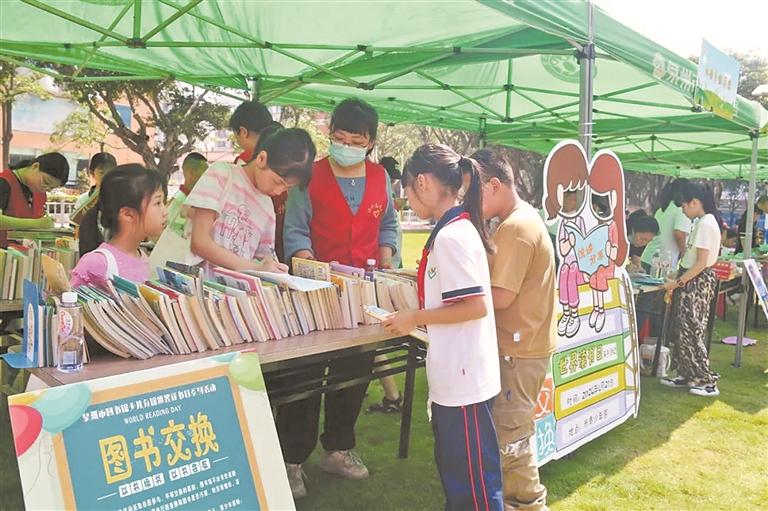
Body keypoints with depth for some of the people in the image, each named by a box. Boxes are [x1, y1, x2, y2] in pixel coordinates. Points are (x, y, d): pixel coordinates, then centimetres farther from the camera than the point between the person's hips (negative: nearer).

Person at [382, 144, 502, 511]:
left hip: (464, 378, -10)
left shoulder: (451, 235, -21)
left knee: (474, 473, 5)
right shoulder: (455, 229, 9)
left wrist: (414, 319, -16)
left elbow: (475, 306, -25)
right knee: (452, 464, 23)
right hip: (453, 375, 10)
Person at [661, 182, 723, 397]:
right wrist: (679, 279, 13)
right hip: (696, 280, 10)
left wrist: (677, 283, -19)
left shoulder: (705, 224, -19)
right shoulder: (706, 221, 11)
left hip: (697, 282, -10)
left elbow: (701, 263, -22)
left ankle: (708, 382, 3)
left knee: (690, 332, -4)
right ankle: (687, 376, 22)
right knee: (685, 329, 13)